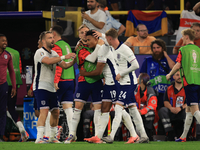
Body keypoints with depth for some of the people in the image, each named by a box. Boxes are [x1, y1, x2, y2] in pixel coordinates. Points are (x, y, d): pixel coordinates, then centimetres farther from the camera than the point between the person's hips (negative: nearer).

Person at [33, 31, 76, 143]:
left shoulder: (54, 54, 16)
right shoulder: (40, 52, -11)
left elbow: (65, 66, 15)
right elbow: (48, 61, -30)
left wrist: (74, 60, -5)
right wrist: (64, 57, -33)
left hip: (51, 88, 8)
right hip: (41, 86, -8)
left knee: (55, 112, 10)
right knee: (44, 111, -19)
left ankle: (52, 137, 23)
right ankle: (39, 138, -21)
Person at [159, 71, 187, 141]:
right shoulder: (169, 89, 12)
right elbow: (166, 102, 6)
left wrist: (181, 108, -22)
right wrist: (171, 108, -16)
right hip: (172, 112, 2)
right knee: (162, 110, -28)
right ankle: (170, 133, -32)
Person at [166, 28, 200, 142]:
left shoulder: (183, 49, -1)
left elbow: (178, 65, -5)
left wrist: (169, 75, 11)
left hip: (189, 81, -6)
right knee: (189, 108, 14)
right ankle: (184, 136, 20)